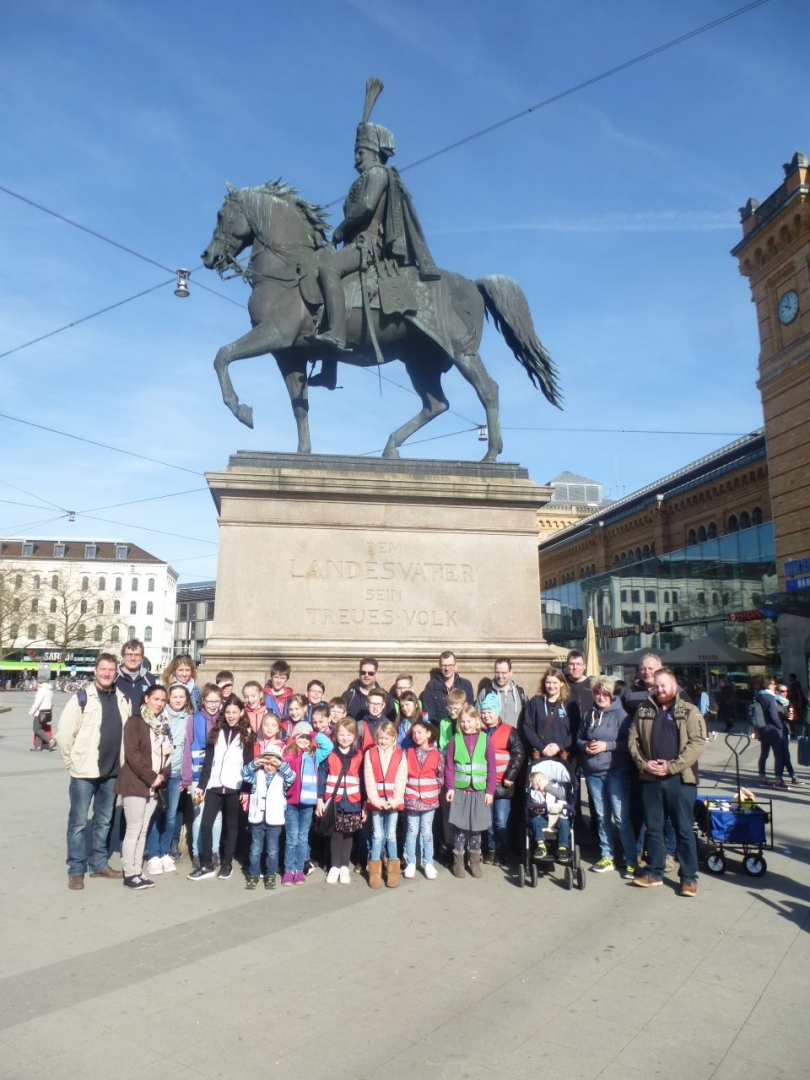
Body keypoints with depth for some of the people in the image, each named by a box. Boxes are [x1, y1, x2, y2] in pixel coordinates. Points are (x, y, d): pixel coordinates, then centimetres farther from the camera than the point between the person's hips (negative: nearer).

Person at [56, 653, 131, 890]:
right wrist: (72, 762, -5)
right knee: (78, 821, 4)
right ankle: (76, 870, 15)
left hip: (112, 771, 5)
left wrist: (121, 761, 7)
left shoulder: (123, 699, 5)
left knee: (104, 821, 15)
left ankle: (99, 864, 28)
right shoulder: (81, 698, -9)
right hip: (84, 771, -4)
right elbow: (64, 734, -9)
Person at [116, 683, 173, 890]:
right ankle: (129, 874, 5)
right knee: (134, 830, -3)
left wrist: (162, 776, -3)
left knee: (143, 830, 11)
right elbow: (132, 753, -17)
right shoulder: (135, 721, -9)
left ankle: (138, 872, 17)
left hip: (154, 785, 7)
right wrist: (151, 777, -17)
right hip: (135, 784, -7)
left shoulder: (163, 725, 13)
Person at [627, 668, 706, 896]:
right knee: (653, 828, 12)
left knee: (684, 829, 3)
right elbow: (633, 739, 10)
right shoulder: (644, 710, 10)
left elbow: (697, 743, -11)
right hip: (650, 778, 4)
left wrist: (672, 766, -17)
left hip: (680, 779, -4)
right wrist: (643, 763, -7)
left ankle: (689, 877, 14)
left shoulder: (689, 711, -2)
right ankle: (654, 872, 24)